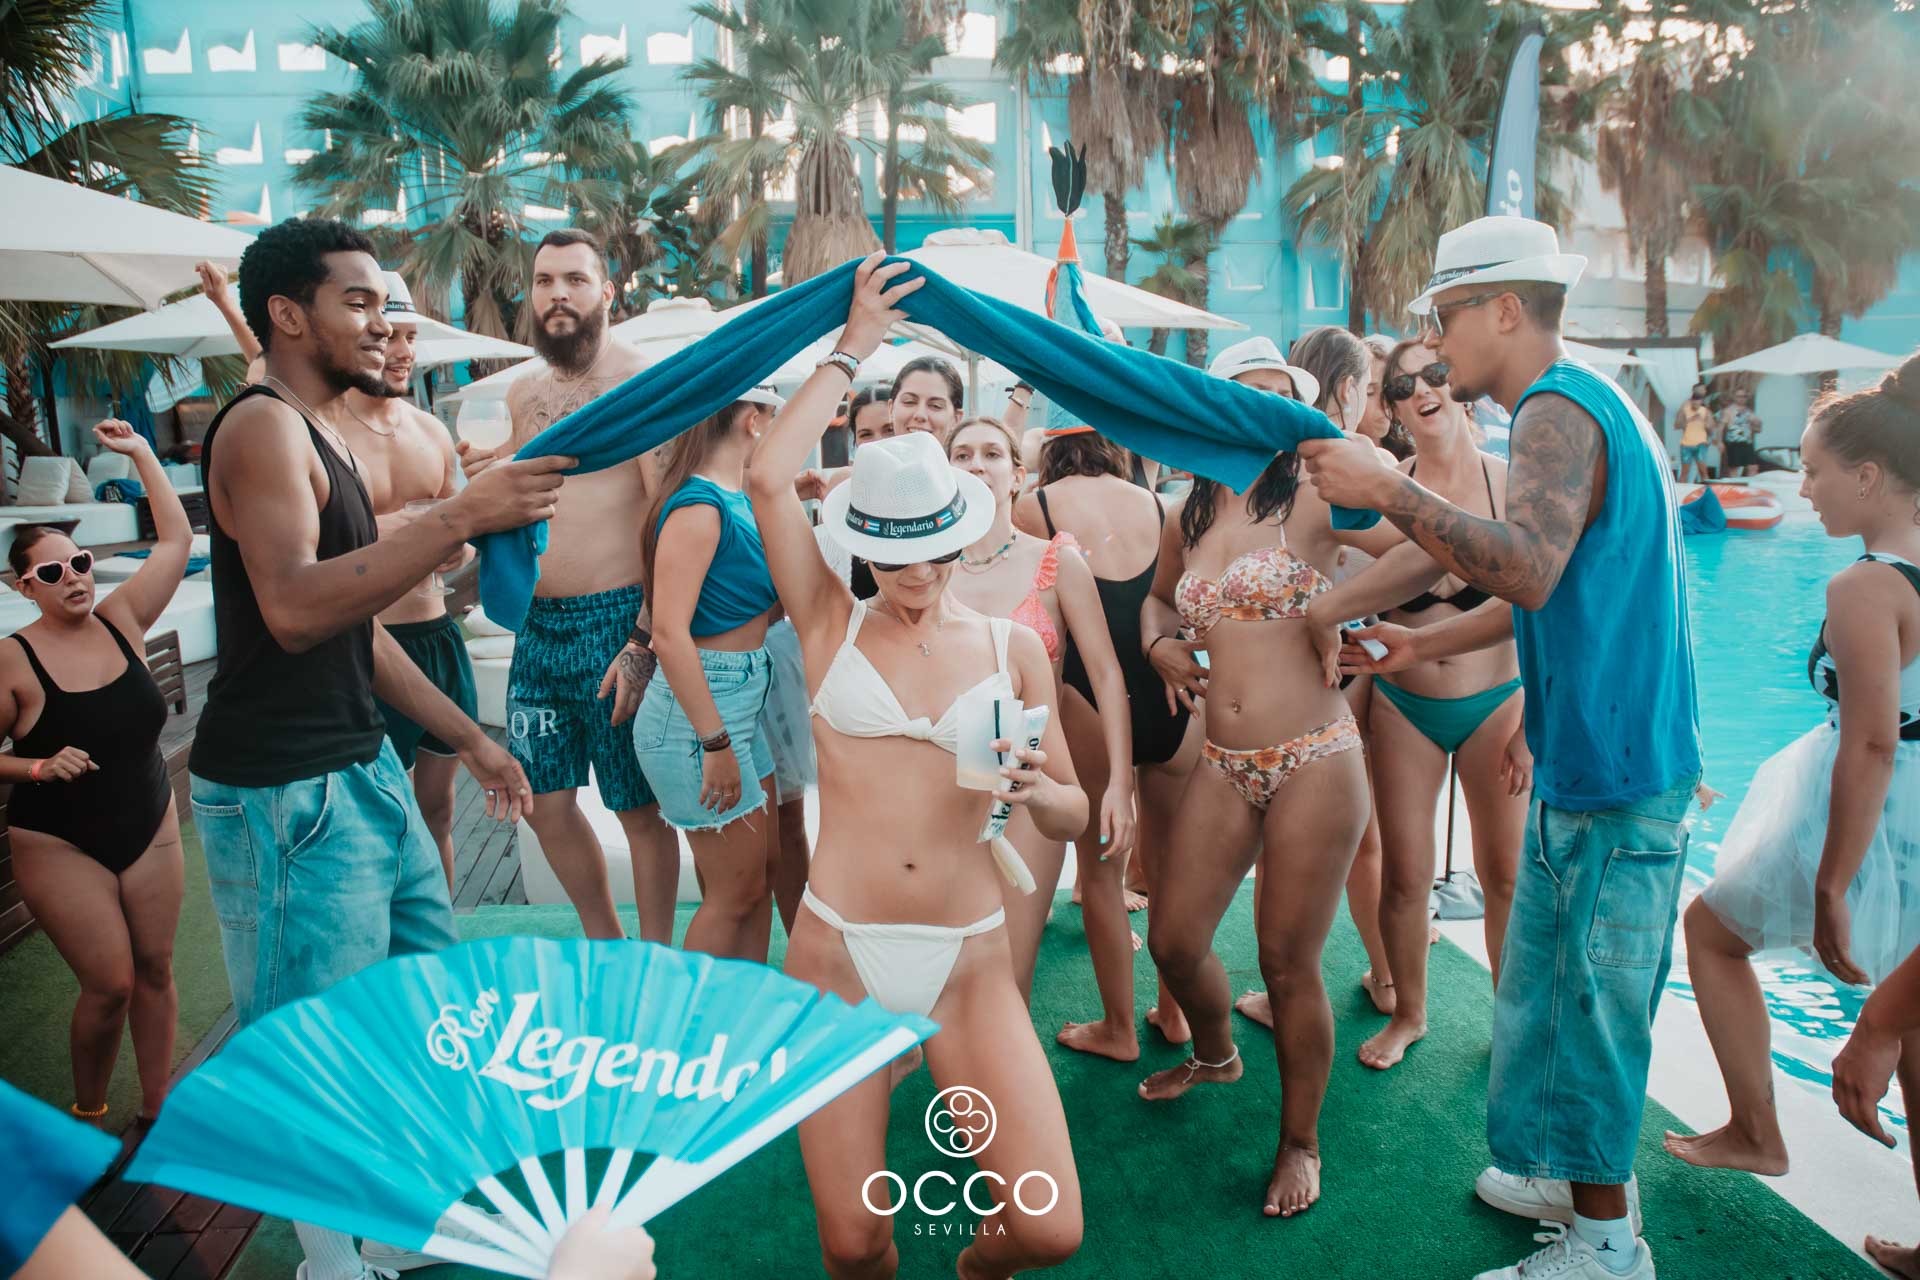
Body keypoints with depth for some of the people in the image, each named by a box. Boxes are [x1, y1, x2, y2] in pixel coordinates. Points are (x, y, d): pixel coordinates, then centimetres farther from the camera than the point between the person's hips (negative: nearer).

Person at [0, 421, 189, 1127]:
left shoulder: (119, 620, -3)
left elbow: (176, 538, -2)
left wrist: (141, 452, -2)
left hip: (150, 826, 4)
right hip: (61, 845, -4)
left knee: (155, 969, 8)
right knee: (110, 984, -4)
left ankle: (157, 1107, 23)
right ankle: (88, 1113, 22)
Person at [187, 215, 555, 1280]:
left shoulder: (323, 437, 16)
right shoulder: (261, 427, -13)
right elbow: (294, 609, -30)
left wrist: (471, 740, 20)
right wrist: (463, 517, -31)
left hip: (364, 770, 10)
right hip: (283, 793, -10)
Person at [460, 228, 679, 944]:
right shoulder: (524, 394, 14)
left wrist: (645, 640, -22)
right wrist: (492, 478, 4)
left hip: (615, 621, -7)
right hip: (537, 623, 7)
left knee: (638, 809, 2)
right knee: (544, 801, 13)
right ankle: (605, 946, 32)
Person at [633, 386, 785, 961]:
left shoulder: (739, 500, 8)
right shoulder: (699, 505, -19)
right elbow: (669, 633, -24)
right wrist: (715, 743, -24)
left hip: (741, 705, 9)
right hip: (698, 712, -9)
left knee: (765, 861, 19)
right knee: (736, 888, 3)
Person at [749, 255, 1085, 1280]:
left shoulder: (1012, 647, 5)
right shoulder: (831, 625, 2)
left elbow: (1072, 821, 8)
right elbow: (767, 477, -12)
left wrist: (1036, 789, -16)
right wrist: (853, 347, -2)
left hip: (968, 961, 1)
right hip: (836, 953, -1)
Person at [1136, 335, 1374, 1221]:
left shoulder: (1311, 500, -6)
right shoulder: (1189, 519, 9)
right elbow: (1158, 595, 28)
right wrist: (1158, 641, 8)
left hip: (1313, 765, -5)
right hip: (1223, 768, 5)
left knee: (1289, 963, 3)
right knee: (1173, 938, 10)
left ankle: (1300, 1143, 27)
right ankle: (1215, 1054, 44)